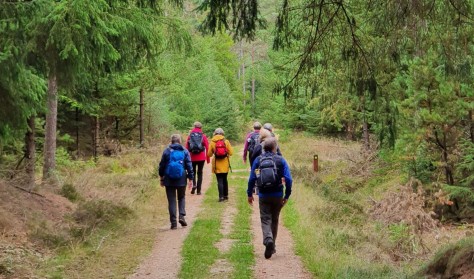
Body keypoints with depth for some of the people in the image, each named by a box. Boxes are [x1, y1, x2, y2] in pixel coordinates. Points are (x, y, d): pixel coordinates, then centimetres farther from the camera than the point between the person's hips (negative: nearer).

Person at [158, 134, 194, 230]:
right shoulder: (184, 151, 0)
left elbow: (161, 166, 4)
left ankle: (173, 222, 1)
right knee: (181, 198, 19)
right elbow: (189, 166, -1)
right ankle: (182, 216, -1)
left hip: (169, 180, -1)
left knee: (171, 201, 4)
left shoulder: (166, 151, -1)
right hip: (181, 180, 1)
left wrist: (161, 178, 15)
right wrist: (190, 179, 4)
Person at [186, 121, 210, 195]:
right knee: (199, 173, 7)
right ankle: (198, 190, 5)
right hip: (201, 158, 0)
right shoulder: (203, 136, 1)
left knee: (193, 172, 17)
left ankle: (194, 184, -8)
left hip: (192, 158, 0)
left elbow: (187, 148, 1)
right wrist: (208, 158, 6)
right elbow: (207, 148, -1)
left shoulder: (190, 136, 3)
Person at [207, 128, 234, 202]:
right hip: (225, 164, 2)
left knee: (220, 181, 0)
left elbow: (209, 154, -2)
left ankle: (221, 196, -7)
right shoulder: (226, 141, -4)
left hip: (217, 165, -2)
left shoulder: (212, 142, -7)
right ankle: (226, 195, 23)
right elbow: (231, 152, -4)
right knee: (225, 180, 17)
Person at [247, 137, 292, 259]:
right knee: (274, 220, 16)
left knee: (265, 220, 2)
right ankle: (272, 246, 23)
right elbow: (288, 179, -9)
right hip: (277, 196, 0)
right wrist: (287, 196, 0)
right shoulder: (280, 160, -4)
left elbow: (252, 178, -1)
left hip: (263, 196, 0)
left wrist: (249, 194, 10)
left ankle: (268, 239, -26)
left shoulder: (258, 160, -1)